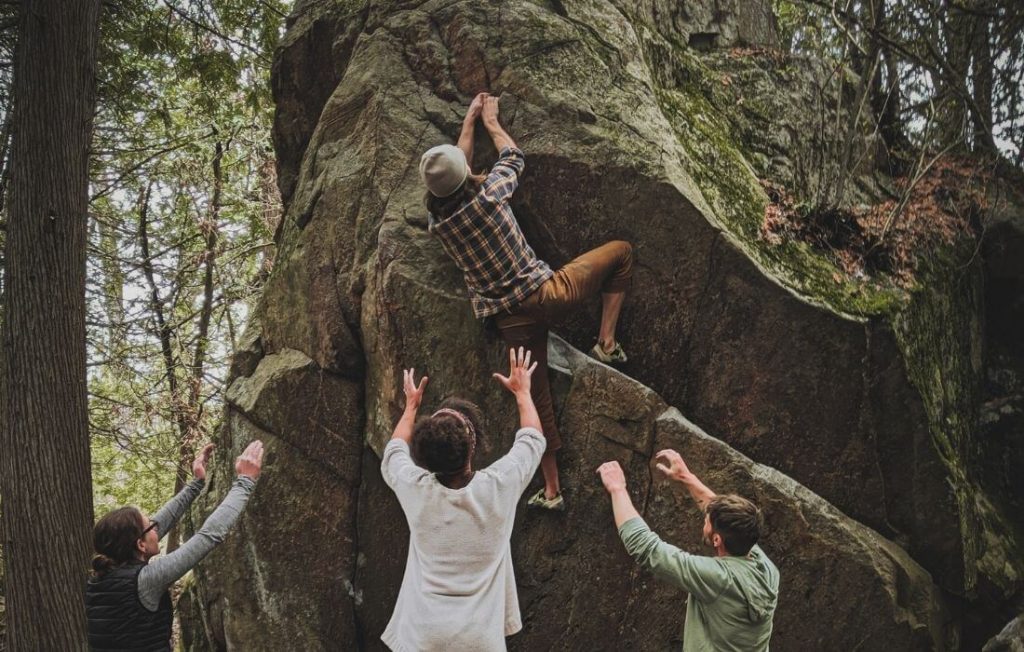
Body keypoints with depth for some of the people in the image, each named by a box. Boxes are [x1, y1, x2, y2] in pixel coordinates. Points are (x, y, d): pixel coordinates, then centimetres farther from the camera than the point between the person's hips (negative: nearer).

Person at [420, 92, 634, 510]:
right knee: (620, 251, 16)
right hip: (547, 294, -3)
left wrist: (469, 121, 32)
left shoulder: (436, 220, 2)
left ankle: (552, 491, 18)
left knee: (537, 398, 14)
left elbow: (456, 171, 22)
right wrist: (491, 121, 31)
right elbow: (513, 157, 13)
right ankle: (606, 343, 10)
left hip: (513, 322, 4)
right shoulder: (488, 194, -11)